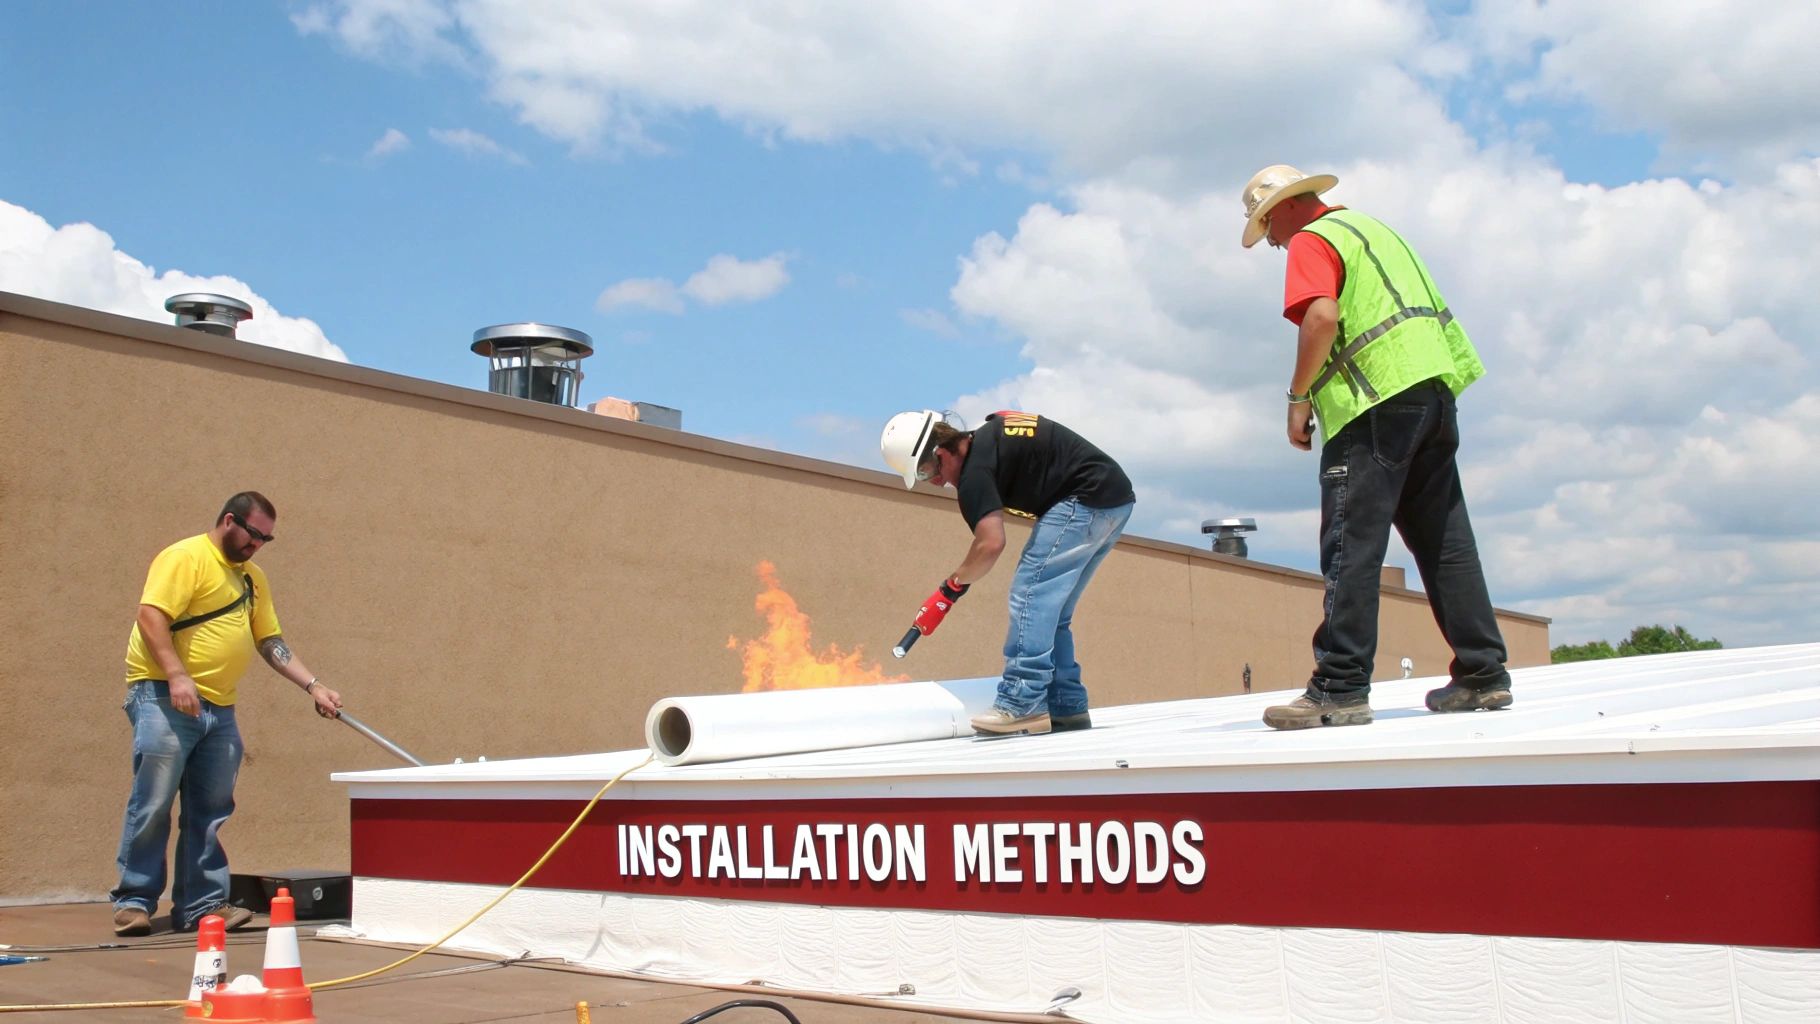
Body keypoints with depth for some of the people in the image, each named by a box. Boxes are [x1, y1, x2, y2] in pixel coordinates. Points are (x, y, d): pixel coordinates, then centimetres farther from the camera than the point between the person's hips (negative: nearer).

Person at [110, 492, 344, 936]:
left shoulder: (251, 577, 19)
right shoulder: (185, 558, -5)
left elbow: (271, 641, 19)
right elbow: (151, 615, -15)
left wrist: (313, 686, 10)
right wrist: (177, 675, -24)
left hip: (220, 709, 8)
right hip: (165, 698, -7)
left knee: (210, 813, 6)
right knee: (152, 806, -5)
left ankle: (203, 904, 10)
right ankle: (134, 901, 4)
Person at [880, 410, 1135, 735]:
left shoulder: (975, 470, -18)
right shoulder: (987, 434, 11)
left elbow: (991, 543, -25)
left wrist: (951, 588, -12)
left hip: (1086, 499, -10)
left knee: (1030, 593, -12)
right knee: (1051, 612, 12)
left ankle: (1022, 704, -17)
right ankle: (1067, 708, 12)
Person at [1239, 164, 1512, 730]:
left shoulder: (1311, 240, -1)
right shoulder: (1373, 228, 26)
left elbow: (1321, 316, -19)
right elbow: (1426, 308, 27)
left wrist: (1299, 396, -10)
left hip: (1379, 400, -9)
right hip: (1434, 389, 9)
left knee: (1351, 544, -9)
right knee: (1443, 539, 11)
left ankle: (1340, 689, -11)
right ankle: (1483, 674, 12)